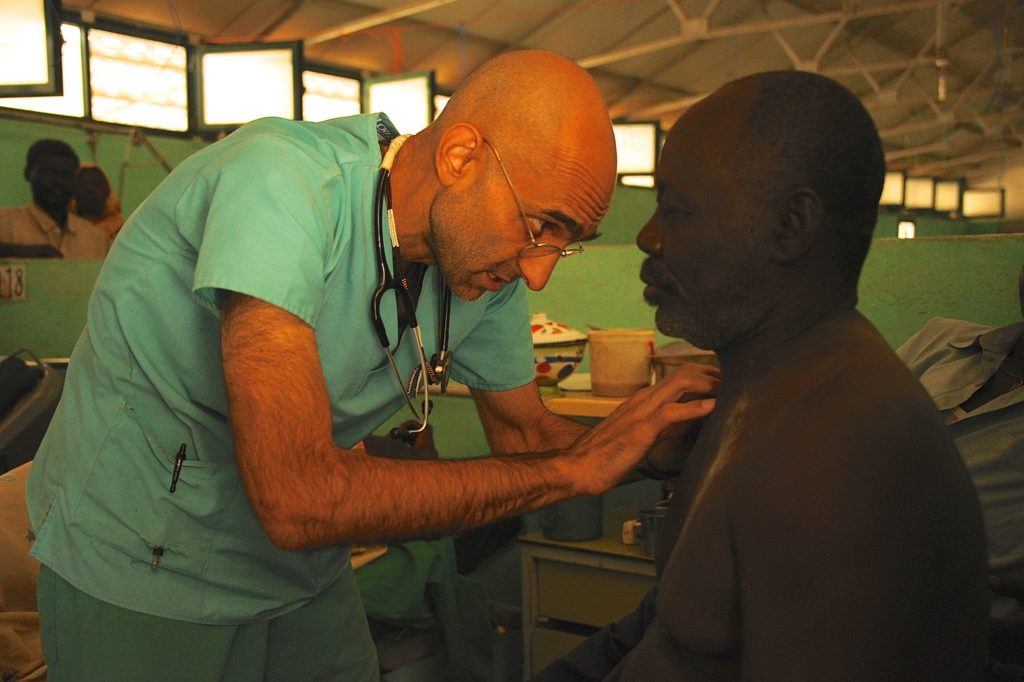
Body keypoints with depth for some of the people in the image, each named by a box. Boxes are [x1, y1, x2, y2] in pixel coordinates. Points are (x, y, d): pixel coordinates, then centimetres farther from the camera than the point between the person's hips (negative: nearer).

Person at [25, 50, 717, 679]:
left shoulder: (491, 268, -9)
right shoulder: (280, 180, -32)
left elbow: (525, 433, 4)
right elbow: (295, 500, -39)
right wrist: (574, 469, -32)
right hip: (140, 569, -5)